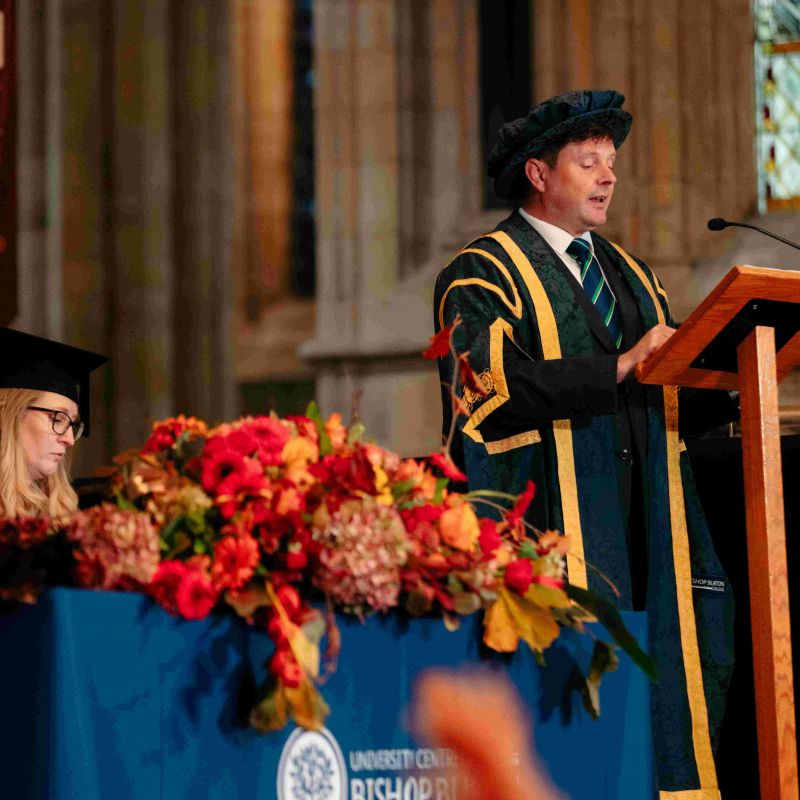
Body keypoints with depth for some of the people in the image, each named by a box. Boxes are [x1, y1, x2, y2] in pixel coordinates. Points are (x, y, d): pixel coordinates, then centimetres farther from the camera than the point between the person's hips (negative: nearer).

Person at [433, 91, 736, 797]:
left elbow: (667, 405, 18)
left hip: (646, 528, 6)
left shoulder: (629, 274, 23)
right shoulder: (482, 278, 2)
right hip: (555, 530, -6)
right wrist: (618, 368, -18)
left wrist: (729, 387, -2)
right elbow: (496, 387, -16)